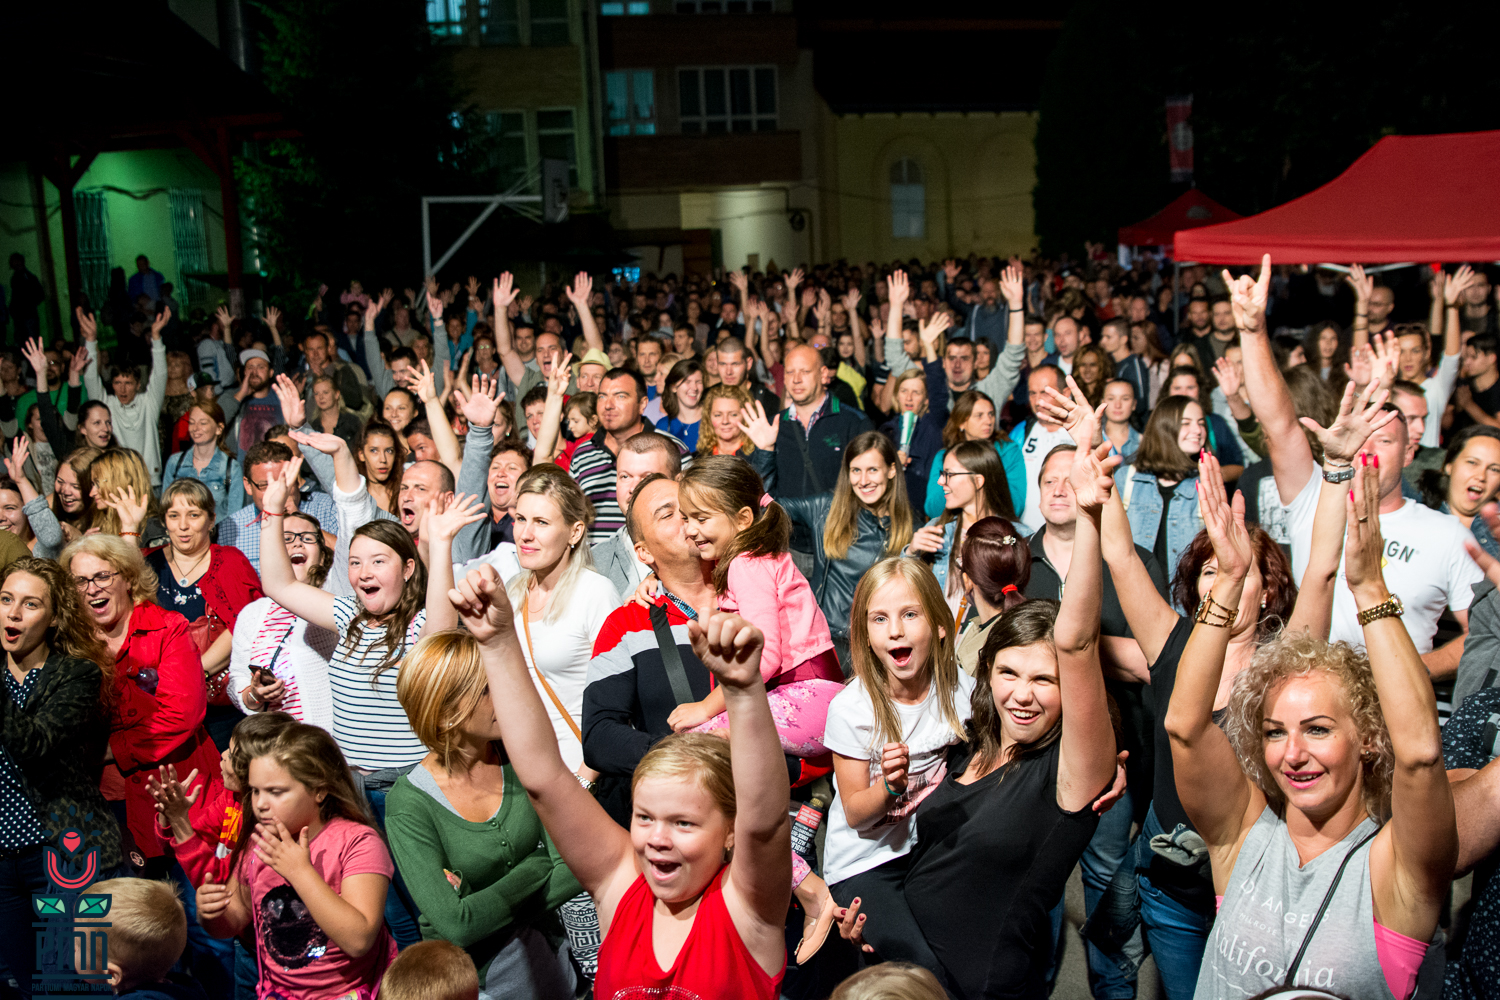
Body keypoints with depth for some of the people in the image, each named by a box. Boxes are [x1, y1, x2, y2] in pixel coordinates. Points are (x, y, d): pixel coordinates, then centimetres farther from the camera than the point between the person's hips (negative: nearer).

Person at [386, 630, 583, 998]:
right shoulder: (408, 804, -12)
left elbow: (574, 869, -6)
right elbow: (455, 924, -16)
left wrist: (487, 914, -13)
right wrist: (535, 869, -8)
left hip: (539, 951, 2)